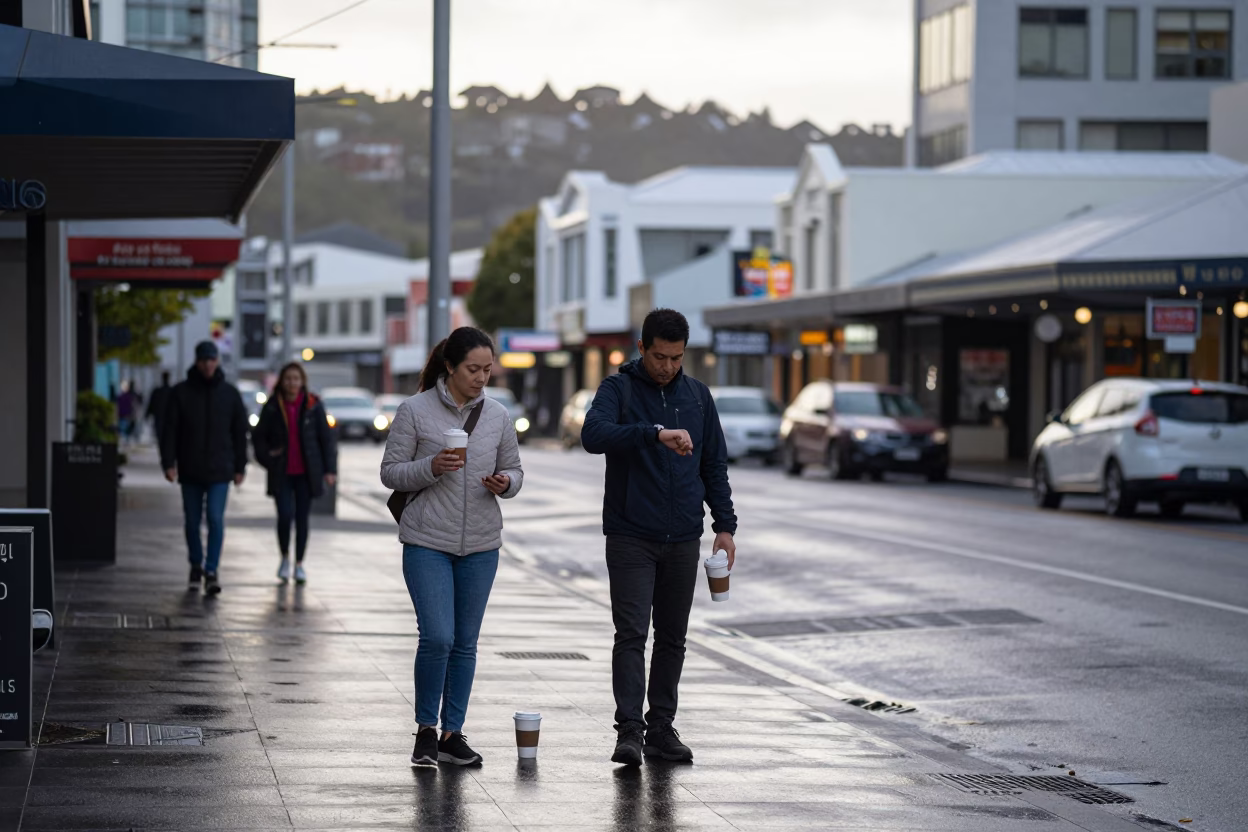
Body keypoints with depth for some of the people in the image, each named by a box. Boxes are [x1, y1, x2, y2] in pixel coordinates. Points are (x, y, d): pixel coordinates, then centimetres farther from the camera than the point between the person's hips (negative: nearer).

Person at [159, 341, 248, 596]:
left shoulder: (230, 393, 3)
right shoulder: (180, 393, 1)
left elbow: (240, 432, 8)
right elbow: (169, 430, 0)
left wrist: (240, 467, 5)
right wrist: (168, 463, -9)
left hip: (220, 470, -1)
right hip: (190, 470, 1)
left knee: (216, 519, -12)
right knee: (193, 521, 9)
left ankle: (211, 571, -11)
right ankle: (196, 566, 26)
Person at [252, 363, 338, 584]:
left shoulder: (313, 406, -1)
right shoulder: (272, 407, 0)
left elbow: (326, 438, 2)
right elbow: (258, 435, 11)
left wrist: (329, 469, -3)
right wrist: (267, 458, -3)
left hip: (306, 473, 0)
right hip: (281, 474, 0)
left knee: (302, 518, 4)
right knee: (285, 516, -11)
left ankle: (299, 564, 16)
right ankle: (285, 558, 11)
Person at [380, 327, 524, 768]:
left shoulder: (498, 416, 6)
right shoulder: (416, 410, -5)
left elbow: (514, 470, 14)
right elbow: (390, 472, -3)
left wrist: (505, 483, -9)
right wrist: (431, 467, -21)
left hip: (481, 545, 4)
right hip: (428, 543, -4)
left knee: (465, 643, 7)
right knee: (437, 637, -13)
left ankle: (452, 734, 17)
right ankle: (426, 728, 5)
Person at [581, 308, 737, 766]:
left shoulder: (697, 396, 9)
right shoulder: (619, 388, -5)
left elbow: (714, 465, 14)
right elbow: (594, 434, -25)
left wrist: (725, 525, 6)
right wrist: (655, 433, -36)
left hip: (683, 539, 4)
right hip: (631, 537, -4)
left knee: (672, 637, 8)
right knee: (632, 634, -10)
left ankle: (661, 728, 16)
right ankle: (629, 731, -10)